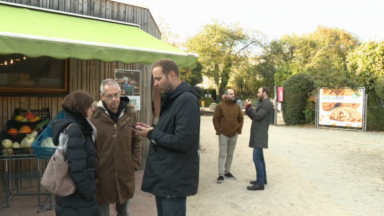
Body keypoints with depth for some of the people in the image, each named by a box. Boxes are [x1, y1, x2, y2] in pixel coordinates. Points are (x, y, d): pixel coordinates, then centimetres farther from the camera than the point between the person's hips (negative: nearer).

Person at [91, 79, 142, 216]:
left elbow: (136, 141, 8)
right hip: (102, 175, -3)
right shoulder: (94, 116, -12)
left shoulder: (130, 113, -1)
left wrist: (135, 163, 1)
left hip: (125, 174, 3)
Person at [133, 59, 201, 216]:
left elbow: (182, 141, -27)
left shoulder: (187, 99, -20)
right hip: (164, 175, 10)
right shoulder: (172, 98, 11)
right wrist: (153, 130, -1)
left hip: (174, 179, -10)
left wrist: (152, 134, -15)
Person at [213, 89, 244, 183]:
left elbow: (241, 119, 14)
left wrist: (239, 129, 4)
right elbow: (215, 119, -6)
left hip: (234, 134, 5)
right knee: (222, 154, -3)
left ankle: (227, 172, 25)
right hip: (223, 134, -4)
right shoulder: (220, 106, -5)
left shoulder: (237, 107, 7)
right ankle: (221, 174, 1)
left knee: (230, 154, 13)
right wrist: (218, 131, -10)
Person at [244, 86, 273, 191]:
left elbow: (258, 116, -20)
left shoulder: (268, 104, -13)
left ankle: (260, 183, -8)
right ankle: (262, 178, 27)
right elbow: (254, 117, 15)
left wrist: (249, 106, -13)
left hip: (260, 135, -10)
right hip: (257, 134, 10)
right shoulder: (261, 103, 17)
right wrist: (247, 108, 2)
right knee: (260, 157, 16)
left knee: (257, 158, -12)